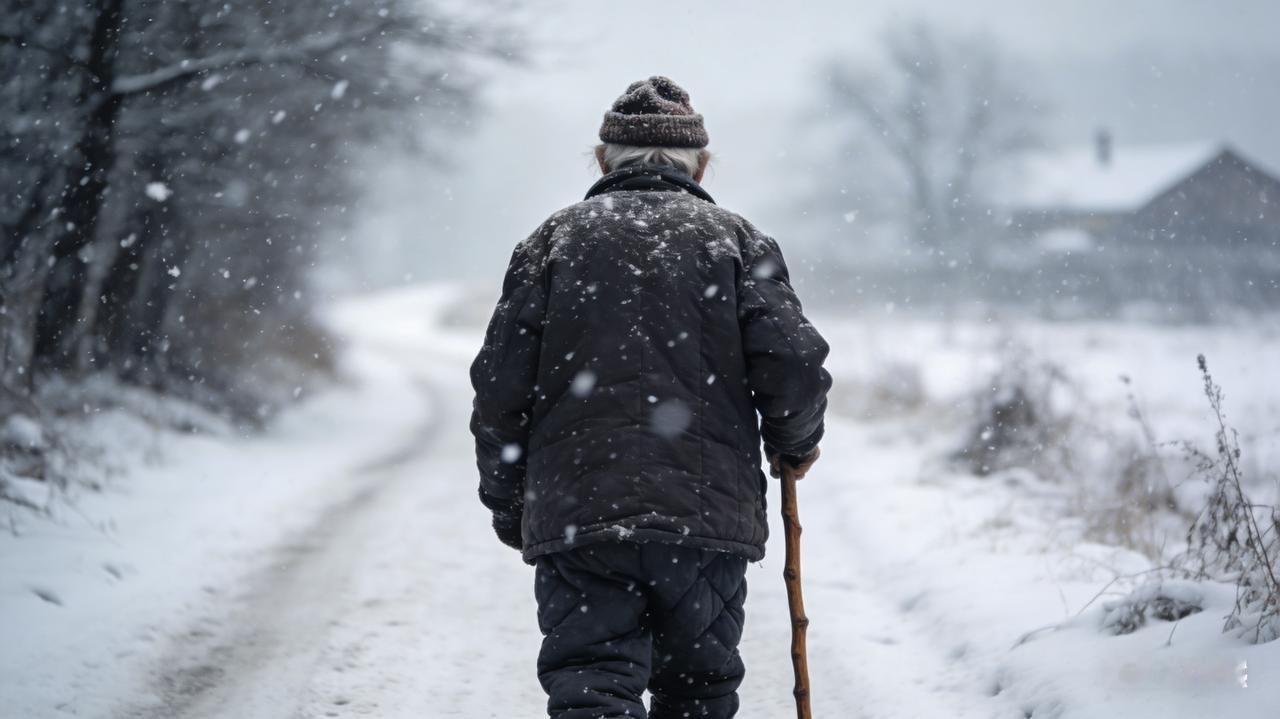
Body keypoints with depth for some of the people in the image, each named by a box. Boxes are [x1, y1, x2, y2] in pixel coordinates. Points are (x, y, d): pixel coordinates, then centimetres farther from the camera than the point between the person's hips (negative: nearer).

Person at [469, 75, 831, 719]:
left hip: (575, 515, 0)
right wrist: (795, 445, 16)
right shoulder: (736, 239, 9)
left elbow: (500, 390, 5)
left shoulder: (555, 238, 10)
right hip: (709, 515, 0)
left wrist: (508, 508, 17)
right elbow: (794, 366, -5)